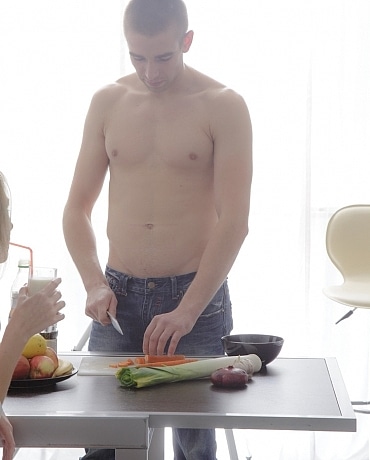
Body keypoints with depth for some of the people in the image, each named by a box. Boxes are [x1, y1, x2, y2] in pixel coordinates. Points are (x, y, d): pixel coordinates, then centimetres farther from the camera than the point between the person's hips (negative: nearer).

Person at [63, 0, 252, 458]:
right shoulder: (107, 102, 5)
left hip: (197, 299, -2)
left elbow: (233, 223, -11)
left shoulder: (223, 106, -5)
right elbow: (77, 209, 8)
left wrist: (187, 312, -19)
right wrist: (94, 283, -7)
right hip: (118, 296, 3)